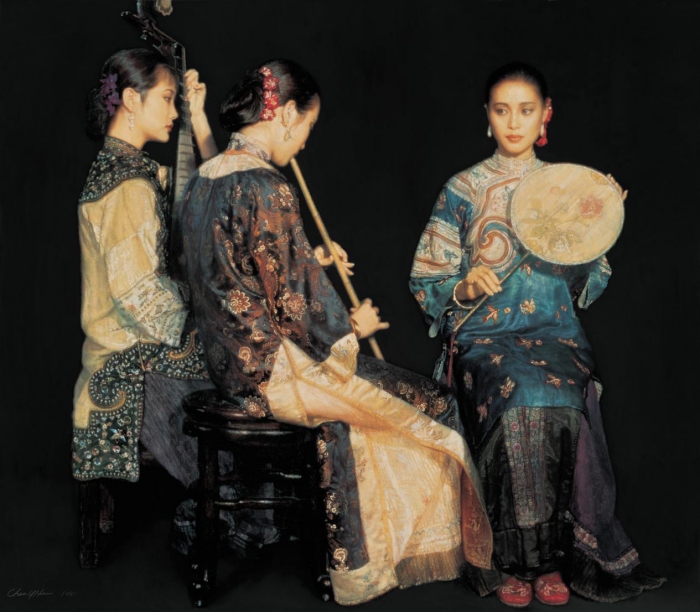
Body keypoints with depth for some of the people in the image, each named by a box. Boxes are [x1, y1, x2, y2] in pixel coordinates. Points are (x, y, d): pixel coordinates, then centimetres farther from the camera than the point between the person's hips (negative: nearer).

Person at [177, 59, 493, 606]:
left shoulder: (206, 177, 6)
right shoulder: (266, 190, -22)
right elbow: (294, 308, -20)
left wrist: (310, 262, 18)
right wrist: (353, 326, -2)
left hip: (235, 358, 10)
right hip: (276, 371, -10)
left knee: (393, 387, 21)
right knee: (430, 407, 6)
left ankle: (363, 561, 25)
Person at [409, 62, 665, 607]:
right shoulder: (463, 190, 7)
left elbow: (588, 287, 12)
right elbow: (426, 281, 5)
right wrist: (466, 286, -15)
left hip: (554, 333, 1)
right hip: (484, 337, -1)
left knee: (561, 401, -33)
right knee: (520, 400, -34)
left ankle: (552, 558, -18)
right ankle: (513, 560, -20)